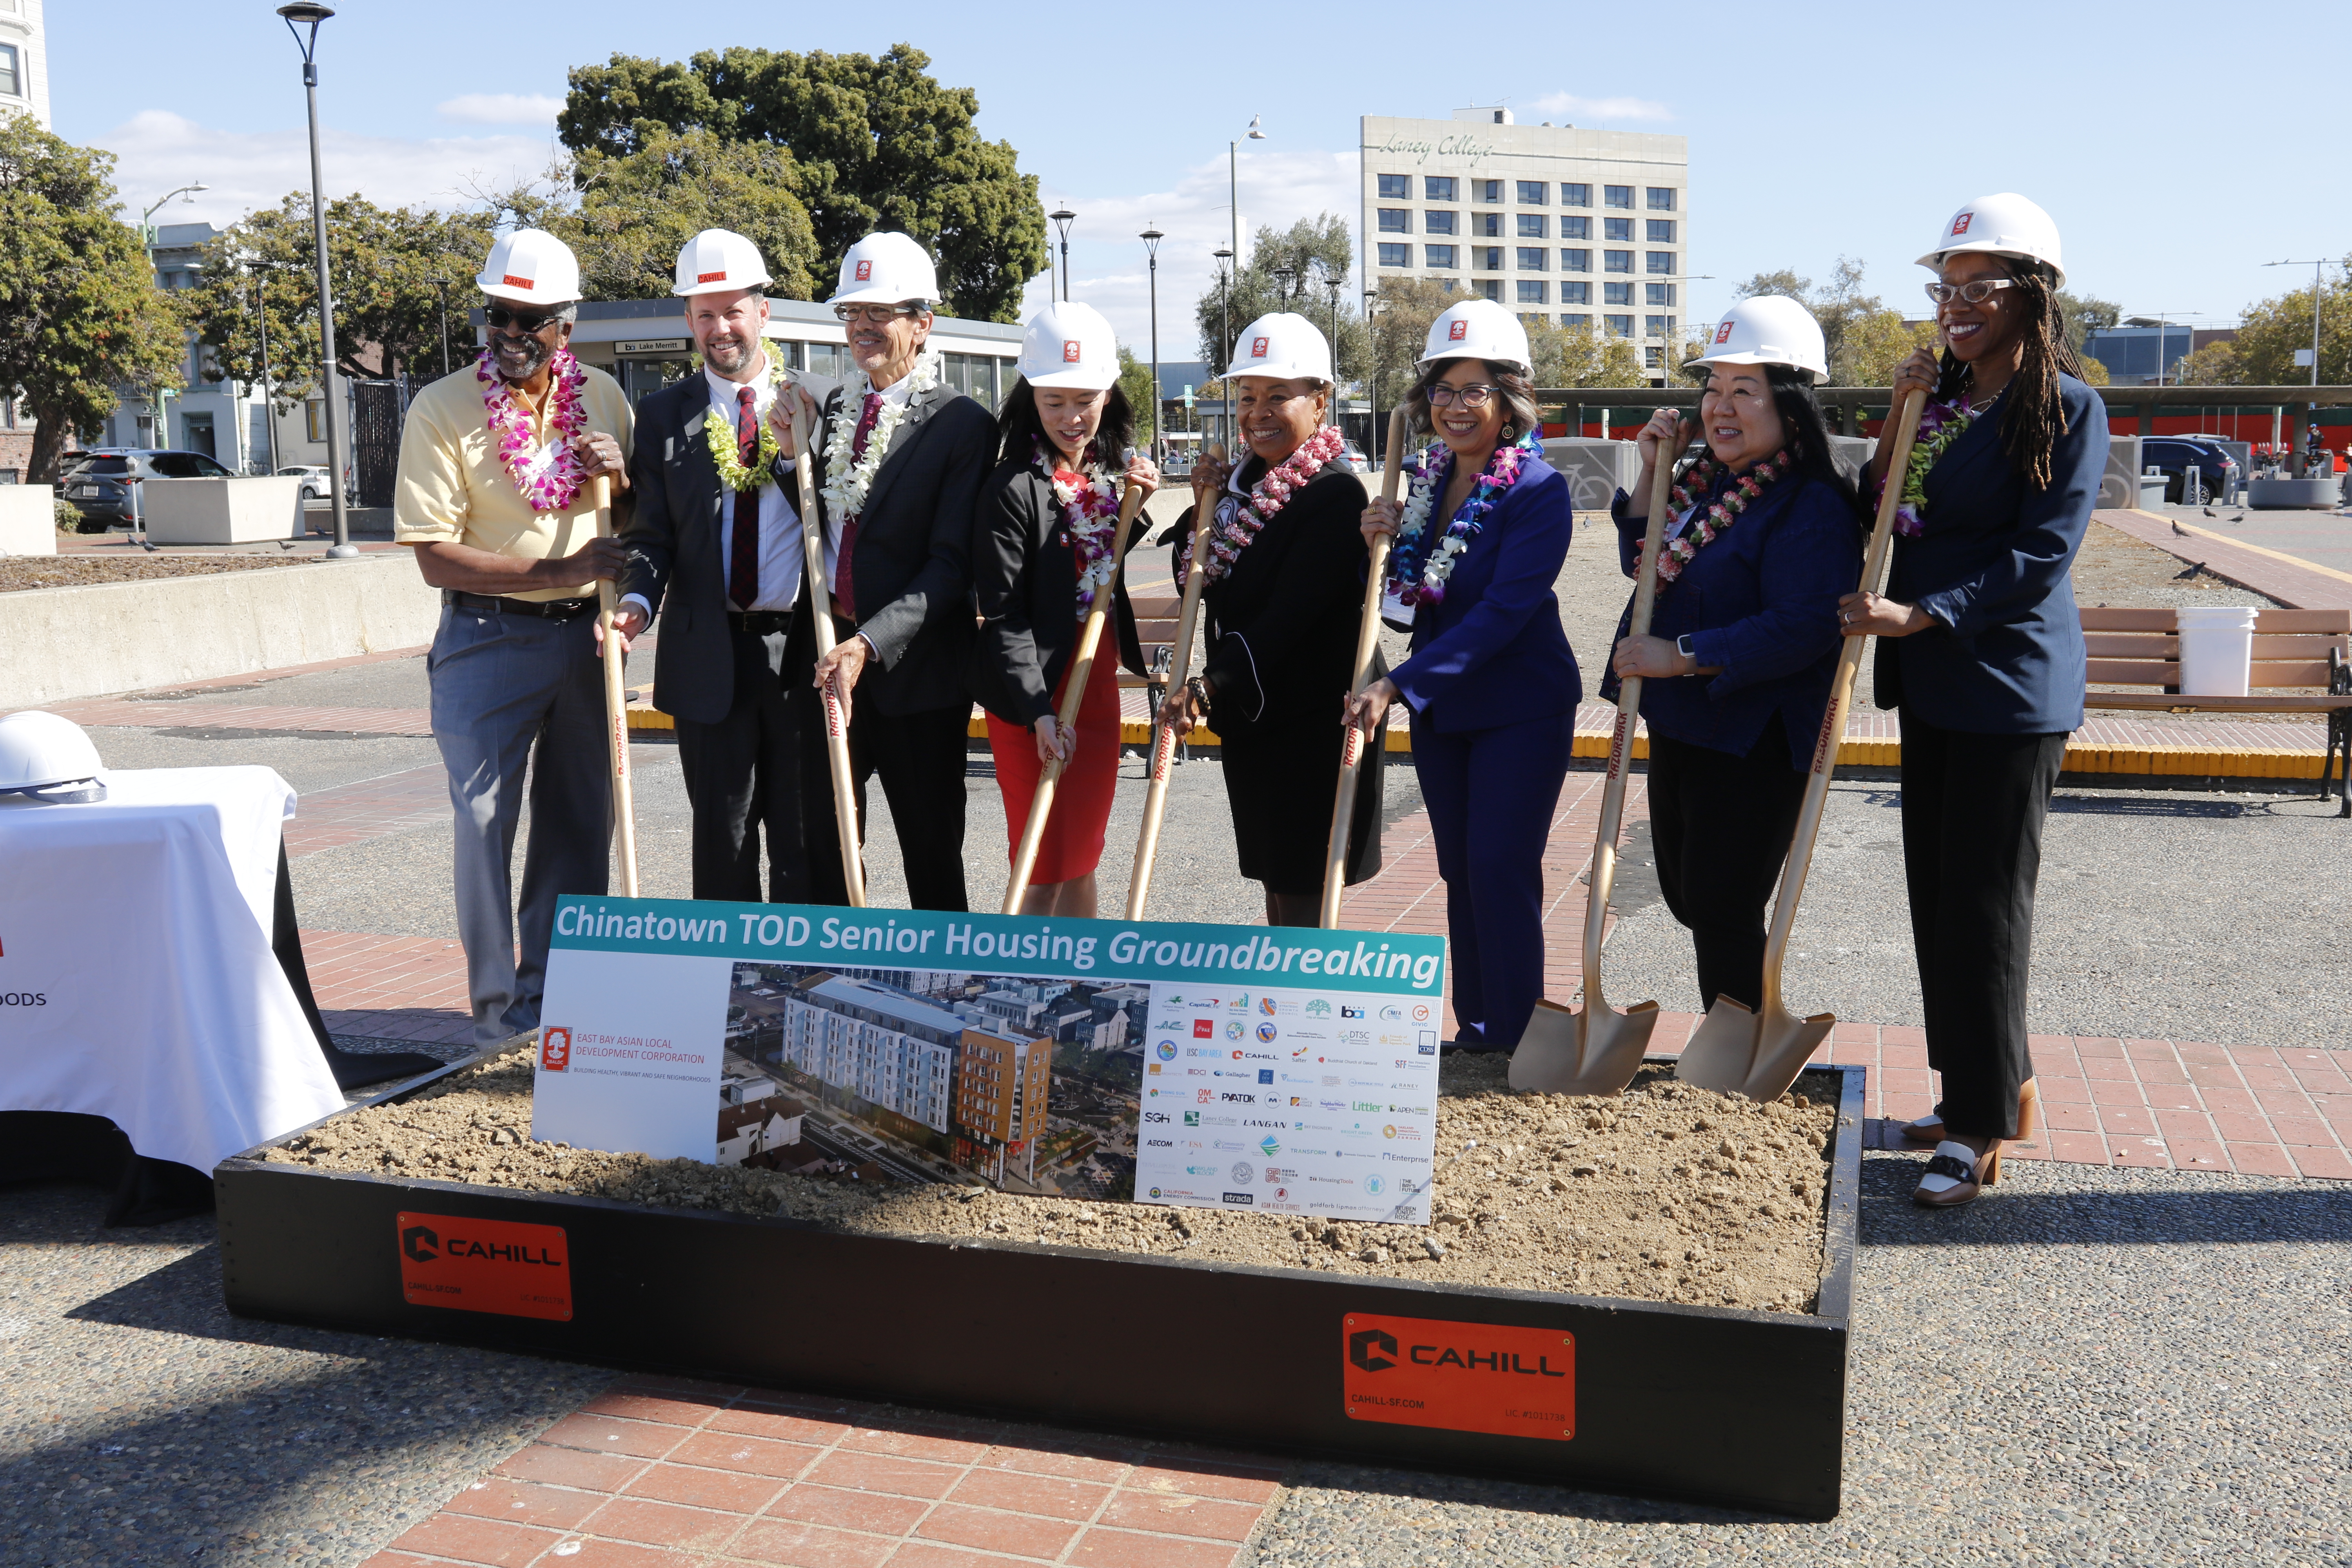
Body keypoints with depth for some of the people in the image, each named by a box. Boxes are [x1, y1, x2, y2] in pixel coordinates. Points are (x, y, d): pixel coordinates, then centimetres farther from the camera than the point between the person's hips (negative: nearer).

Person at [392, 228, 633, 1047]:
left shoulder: (602, 396, 5)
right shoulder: (442, 409, -8)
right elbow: (436, 558, -12)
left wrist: (621, 474, -7)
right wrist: (558, 571, -19)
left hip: (584, 636, 4)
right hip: (487, 639, -4)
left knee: (580, 822, 11)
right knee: (485, 821, -1)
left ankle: (558, 995, 25)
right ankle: (501, 1009, 11)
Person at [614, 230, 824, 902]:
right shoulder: (663, 414, 8)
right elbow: (650, 531, 5)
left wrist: (794, 449, -15)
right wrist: (638, 599, -13)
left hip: (801, 651, -1)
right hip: (710, 655, 1)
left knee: (804, 834, 6)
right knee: (720, 832, 7)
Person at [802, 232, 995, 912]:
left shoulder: (962, 424, -8)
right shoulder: (831, 409, 12)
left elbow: (951, 566, -14)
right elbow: (817, 527, 16)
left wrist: (870, 644, -24)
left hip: (916, 670, -5)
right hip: (828, 657, 6)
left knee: (932, 852, 7)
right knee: (824, 841, 11)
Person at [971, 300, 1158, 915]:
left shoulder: (1111, 470, 8)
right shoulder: (1014, 487, -14)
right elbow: (1003, 615, -16)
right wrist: (1039, 711, -24)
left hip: (1098, 683, 7)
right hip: (1031, 698, -6)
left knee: (1081, 858, 15)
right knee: (1044, 868, -1)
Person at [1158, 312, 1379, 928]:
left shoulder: (1335, 493, -16)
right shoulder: (1243, 480, 10)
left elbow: (1290, 615, -24)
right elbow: (1198, 587, 14)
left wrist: (1209, 687, -29)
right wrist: (1204, 510, 0)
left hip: (1313, 719, -8)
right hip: (1246, 713, 8)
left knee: (1303, 892, -2)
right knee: (1275, 882, 16)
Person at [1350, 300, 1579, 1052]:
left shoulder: (1539, 490, -17)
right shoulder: (1427, 480, 5)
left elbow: (1503, 611, -25)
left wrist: (1398, 685, -30)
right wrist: (1385, 541, -7)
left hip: (1520, 707, -7)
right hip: (1438, 708, 7)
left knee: (1501, 870, -7)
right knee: (1460, 872, 12)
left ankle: (1516, 1039, 5)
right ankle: (1474, 1028, 24)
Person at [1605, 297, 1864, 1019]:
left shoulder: (1813, 505, -19)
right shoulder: (1710, 482, 10)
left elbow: (1801, 628, -29)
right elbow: (1643, 563, 20)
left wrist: (1682, 655, -27)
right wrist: (1653, 472, 7)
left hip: (1751, 743, -10)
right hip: (1678, 727, 10)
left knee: (1722, 914, -3)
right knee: (1688, 898, 19)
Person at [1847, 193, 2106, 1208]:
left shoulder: (2066, 408, -10)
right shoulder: (1940, 396, 12)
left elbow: (2045, 550, -17)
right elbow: (1885, 519, 12)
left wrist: (1923, 614, -23)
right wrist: (1897, 426, -1)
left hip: (2011, 684, -8)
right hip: (1929, 679, 8)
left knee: (1985, 900, -3)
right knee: (1936, 892, 12)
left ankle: (1985, 1126, 8)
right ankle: (1989, 1085, 26)